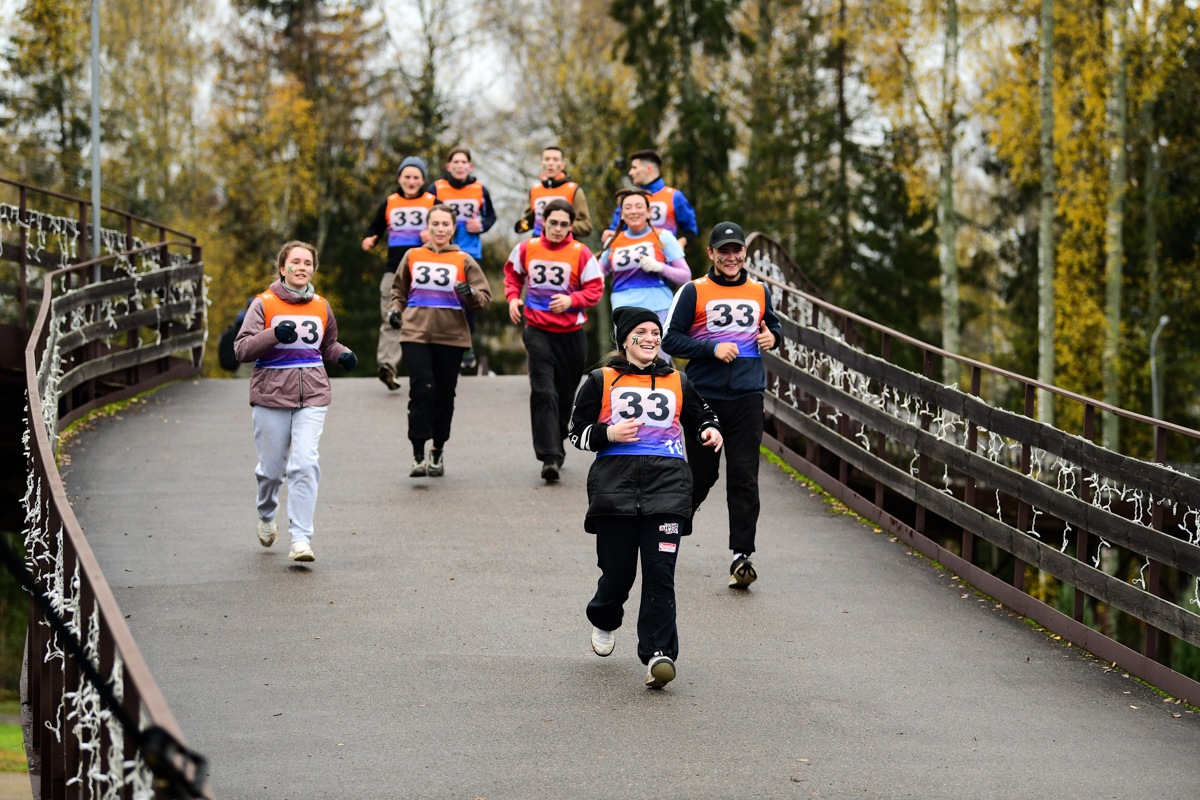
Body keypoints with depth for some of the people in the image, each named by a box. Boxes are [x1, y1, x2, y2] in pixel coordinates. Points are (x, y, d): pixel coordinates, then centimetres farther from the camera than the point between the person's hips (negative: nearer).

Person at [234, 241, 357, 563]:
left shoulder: (320, 307, 11)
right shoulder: (264, 304, -1)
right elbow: (242, 348, -10)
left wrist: (343, 355, 6)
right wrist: (274, 335, -25)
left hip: (312, 396, 2)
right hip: (271, 394, -2)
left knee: (305, 464, -14)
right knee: (272, 467, 7)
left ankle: (301, 539, -14)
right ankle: (266, 516, 39)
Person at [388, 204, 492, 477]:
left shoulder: (464, 261, 7)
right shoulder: (412, 257, 12)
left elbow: (485, 298, 4)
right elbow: (399, 290, 26)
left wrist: (470, 294, -17)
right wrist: (395, 310, 8)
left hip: (451, 336, 0)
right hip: (416, 333, 0)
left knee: (445, 394, 4)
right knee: (421, 389, -14)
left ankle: (438, 452, 21)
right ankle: (419, 455, -12)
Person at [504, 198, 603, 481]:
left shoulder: (581, 254, -4)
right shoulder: (527, 249, 1)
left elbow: (595, 289, -3)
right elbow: (512, 273, 20)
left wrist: (571, 300, -19)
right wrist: (513, 298, 4)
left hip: (571, 334, 1)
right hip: (538, 332, -1)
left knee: (564, 396, 13)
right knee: (543, 392, -15)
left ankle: (556, 447, 33)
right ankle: (549, 458, -20)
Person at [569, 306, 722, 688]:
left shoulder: (677, 382, 18)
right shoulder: (601, 381, 11)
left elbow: (698, 418, 28)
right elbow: (577, 433, 10)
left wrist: (709, 431, 4)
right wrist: (608, 434, -9)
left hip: (667, 480, 1)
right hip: (615, 480, -1)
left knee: (660, 571, -12)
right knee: (618, 571, 1)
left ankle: (658, 654, -14)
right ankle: (603, 621, 36)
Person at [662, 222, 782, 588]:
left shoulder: (760, 292, 11)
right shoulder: (694, 292, -1)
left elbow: (772, 324, 28)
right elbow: (670, 339, -4)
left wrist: (772, 336, 5)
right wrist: (713, 348, -15)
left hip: (748, 397, 2)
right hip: (705, 397, -2)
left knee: (744, 476, -5)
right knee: (702, 473, 6)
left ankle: (742, 556, -5)